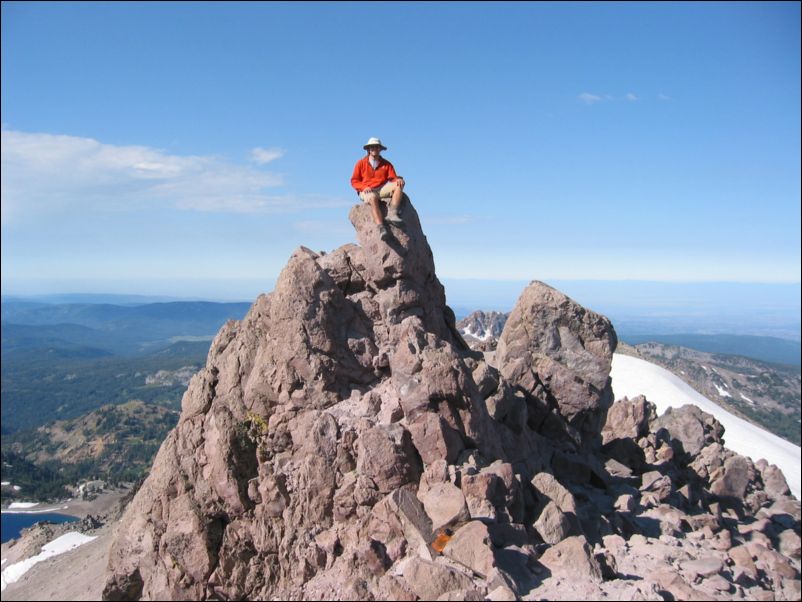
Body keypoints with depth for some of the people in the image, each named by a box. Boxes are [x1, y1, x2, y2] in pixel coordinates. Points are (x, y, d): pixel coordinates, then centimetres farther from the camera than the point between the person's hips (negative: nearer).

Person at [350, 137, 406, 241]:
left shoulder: (386, 164, 14)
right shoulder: (361, 163, 8)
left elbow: (393, 178, 6)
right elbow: (354, 181, 5)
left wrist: (398, 179, -19)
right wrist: (364, 187, -14)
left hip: (382, 189, 3)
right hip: (367, 191, -3)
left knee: (399, 185, -23)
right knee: (373, 197, -40)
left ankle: (392, 213, -37)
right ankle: (381, 228, -52)